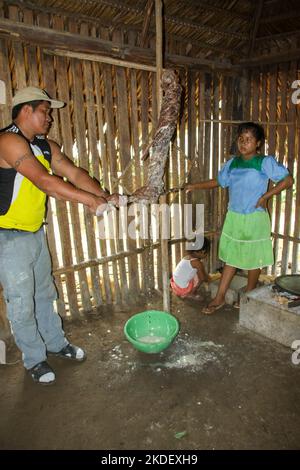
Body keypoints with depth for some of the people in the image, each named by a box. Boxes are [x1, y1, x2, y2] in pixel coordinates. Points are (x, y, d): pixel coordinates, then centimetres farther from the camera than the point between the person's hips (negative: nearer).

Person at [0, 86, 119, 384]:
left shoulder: (45, 145, 8)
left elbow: (74, 173, 2)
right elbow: (44, 181, -30)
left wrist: (104, 196, -12)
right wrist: (89, 200, -27)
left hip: (36, 233, 8)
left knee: (44, 293, 20)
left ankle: (56, 343, 39)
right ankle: (34, 359, 26)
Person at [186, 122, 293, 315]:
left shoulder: (265, 162, -10)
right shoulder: (233, 163, 6)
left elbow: (288, 180, -10)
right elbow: (219, 181, 17)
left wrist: (266, 195, -17)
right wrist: (196, 186, 8)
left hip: (254, 219, -5)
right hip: (233, 218, 5)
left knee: (253, 259, 9)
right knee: (231, 258, 12)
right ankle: (220, 297, 18)